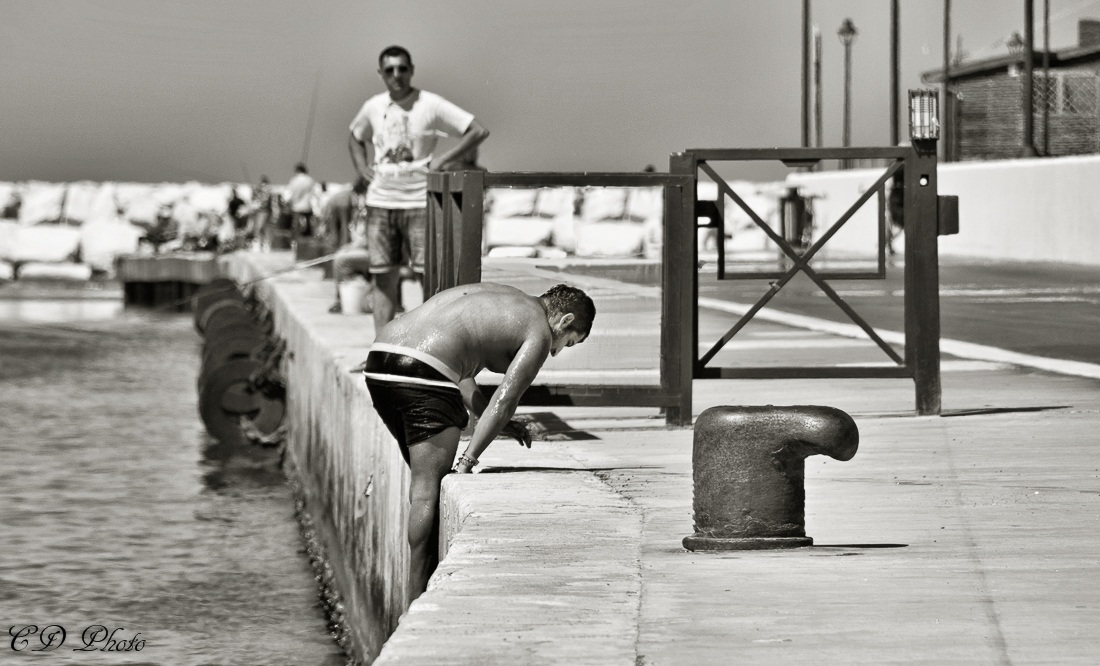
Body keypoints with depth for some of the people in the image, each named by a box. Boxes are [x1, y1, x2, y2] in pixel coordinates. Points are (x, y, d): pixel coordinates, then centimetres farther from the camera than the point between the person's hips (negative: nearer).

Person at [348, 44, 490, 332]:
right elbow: (355, 138, 29)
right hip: (380, 202, 4)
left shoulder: (431, 105, -5)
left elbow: (479, 131, -8)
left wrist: (443, 160, -11)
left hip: (420, 202, -4)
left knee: (428, 276, -5)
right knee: (384, 280, 5)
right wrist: (362, 166, 10)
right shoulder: (373, 107, 8)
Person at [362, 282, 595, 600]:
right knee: (429, 487, -4)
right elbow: (505, 400, -5)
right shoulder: (539, 332, 5)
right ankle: (418, 601, -4)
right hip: (422, 372, -9)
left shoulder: (493, 297, 30)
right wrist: (467, 462, -4)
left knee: (423, 480, 20)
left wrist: (499, 422, 26)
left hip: (379, 360, 9)